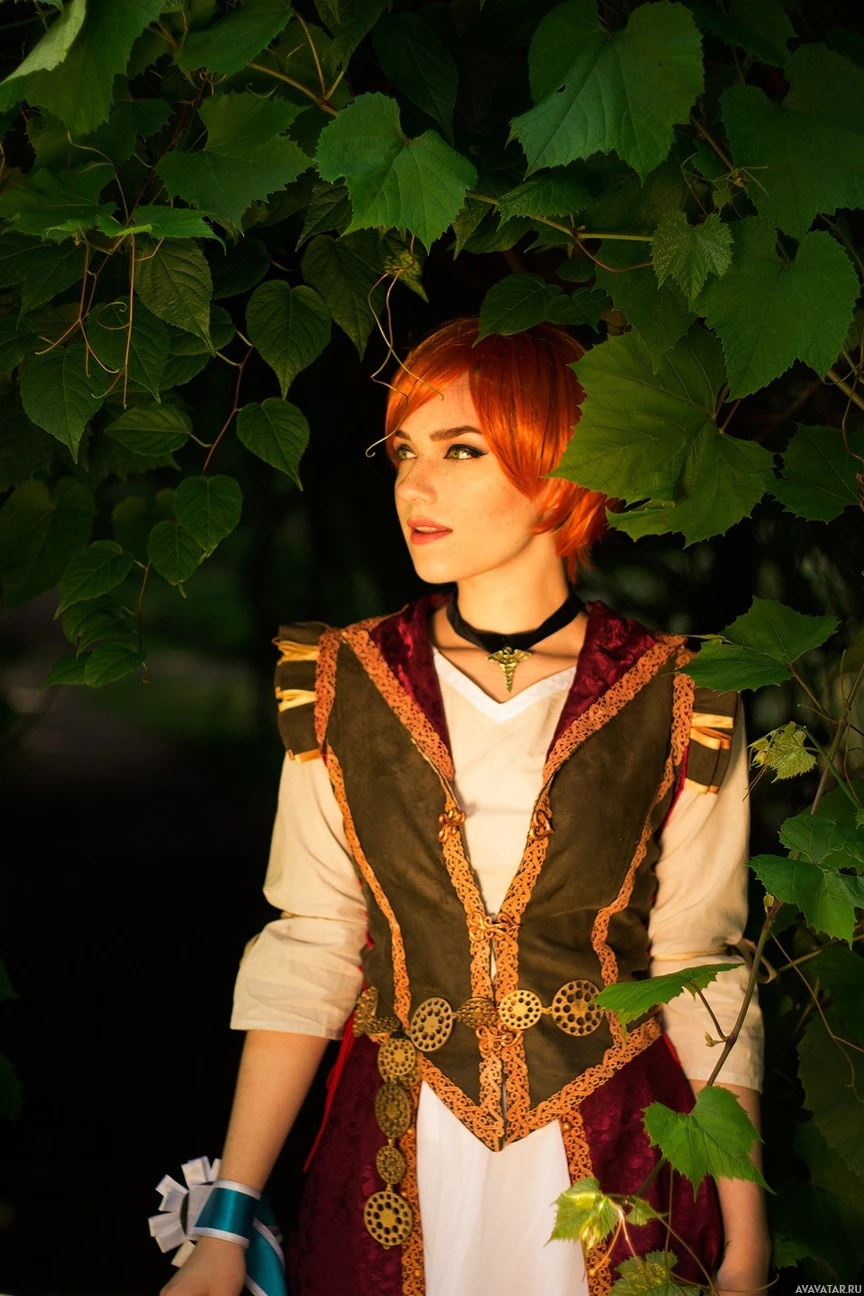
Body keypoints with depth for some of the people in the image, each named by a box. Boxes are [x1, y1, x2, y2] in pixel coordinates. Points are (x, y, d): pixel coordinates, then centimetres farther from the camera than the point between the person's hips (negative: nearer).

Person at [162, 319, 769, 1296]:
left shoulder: (675, 704, -6)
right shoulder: (341, 690, -2)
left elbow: (699, 970, -2)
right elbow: (307, 952, -2)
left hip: (615, 1163, -1)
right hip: (397, 1167, 1)